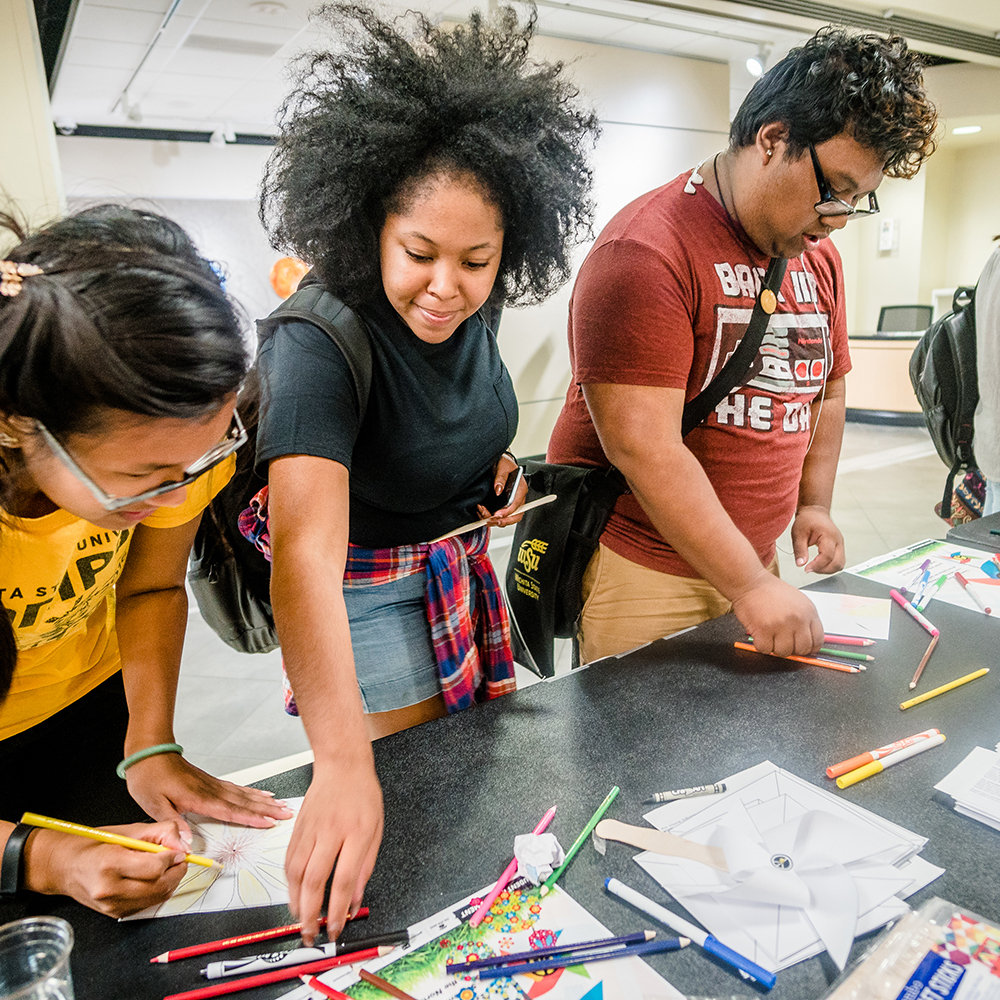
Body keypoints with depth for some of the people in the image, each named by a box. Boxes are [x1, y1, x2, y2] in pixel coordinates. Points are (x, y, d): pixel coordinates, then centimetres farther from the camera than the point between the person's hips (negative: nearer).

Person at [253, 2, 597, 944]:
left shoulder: (474, 313, -10)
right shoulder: (318, 341, -31)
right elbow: (307, 554, -43)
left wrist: (497, 461, -7)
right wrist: (342, 763, -50)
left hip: (463, 573, 7)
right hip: (364, 595, -7)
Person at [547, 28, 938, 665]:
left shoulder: (819, 254, 10)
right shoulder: (647, 250, -18)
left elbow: (828, 391, 22)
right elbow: (642, 447, -25)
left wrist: (814, 503, 9)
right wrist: (751, 586, -22)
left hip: (753, 559, 7)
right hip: (638, 568, -7)